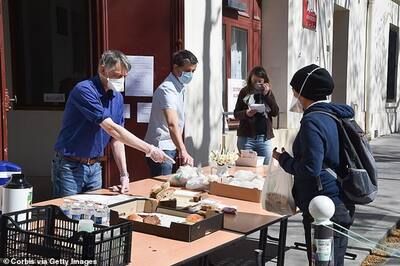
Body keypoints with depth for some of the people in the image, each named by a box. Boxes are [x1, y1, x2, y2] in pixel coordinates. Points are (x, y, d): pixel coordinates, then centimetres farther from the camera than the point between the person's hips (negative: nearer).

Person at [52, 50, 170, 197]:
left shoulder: (117, 97, 5)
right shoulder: (84, 90, -19)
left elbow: (117, 138, 6)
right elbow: (111, 128, -26)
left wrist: (124, 175, -3)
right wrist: (149, 149, -27)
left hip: (95, 167, 7)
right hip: (70, 167, -7)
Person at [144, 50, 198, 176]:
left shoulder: (181, 87, 12)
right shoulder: (167, 89, -20)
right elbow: (172, 124, -34)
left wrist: (180, 149, 16)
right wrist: (183, 151, -46)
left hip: (172, 147, 9)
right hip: (161, 148, -9)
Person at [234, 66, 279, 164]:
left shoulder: (268, 93, 9)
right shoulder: (245, 92, 3)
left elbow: (275, 112, -2)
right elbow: (236, 114, 1)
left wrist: (267, 95, -9)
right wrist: (246, 113, -19)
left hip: (265, 138, 2)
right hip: (246, 137, -2)